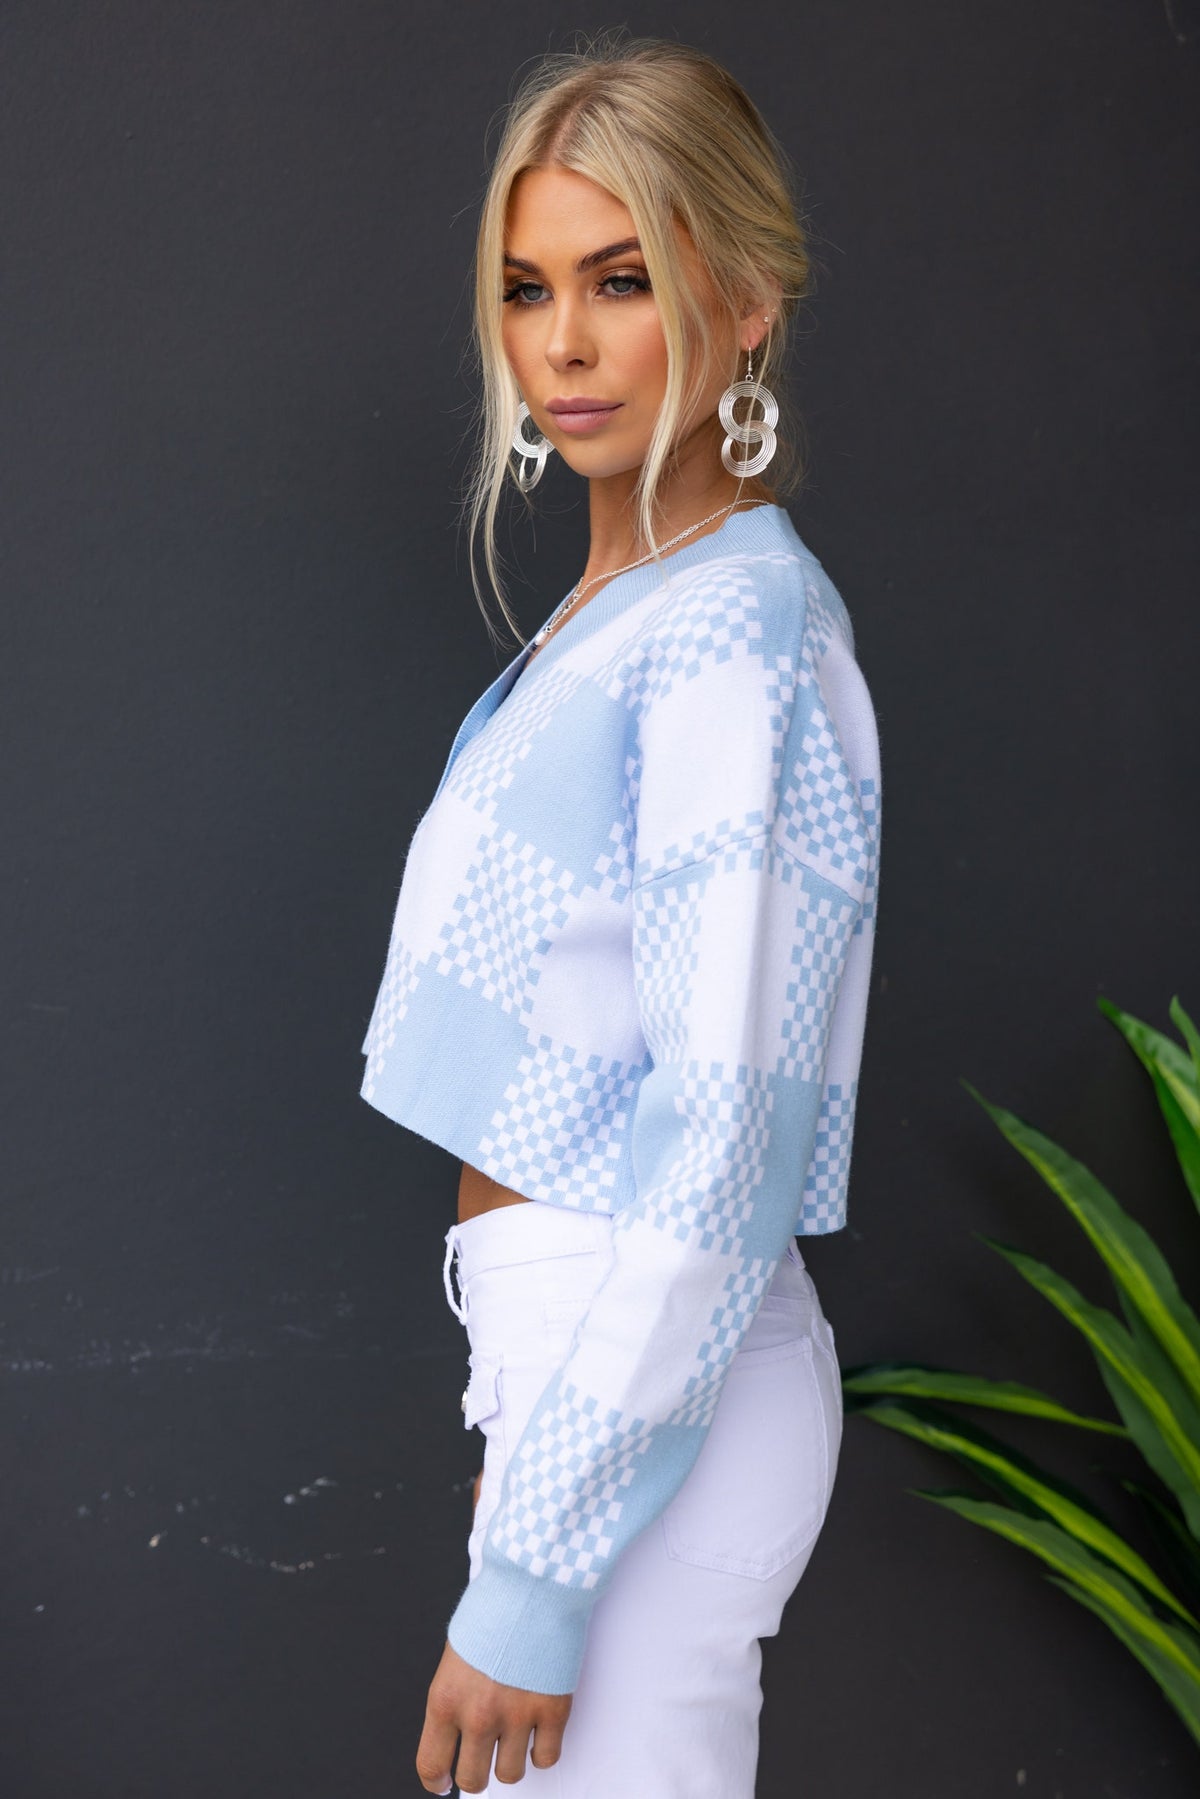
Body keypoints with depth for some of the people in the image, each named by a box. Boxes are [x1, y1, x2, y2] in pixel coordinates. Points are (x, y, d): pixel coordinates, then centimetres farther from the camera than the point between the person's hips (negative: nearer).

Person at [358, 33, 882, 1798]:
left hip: (655, 1391, -9)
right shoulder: (620, 611, 10)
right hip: (583, 1361, 9)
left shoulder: (738, 644, -19)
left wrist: (531, 1575, -20)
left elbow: (721, 1155, -22)